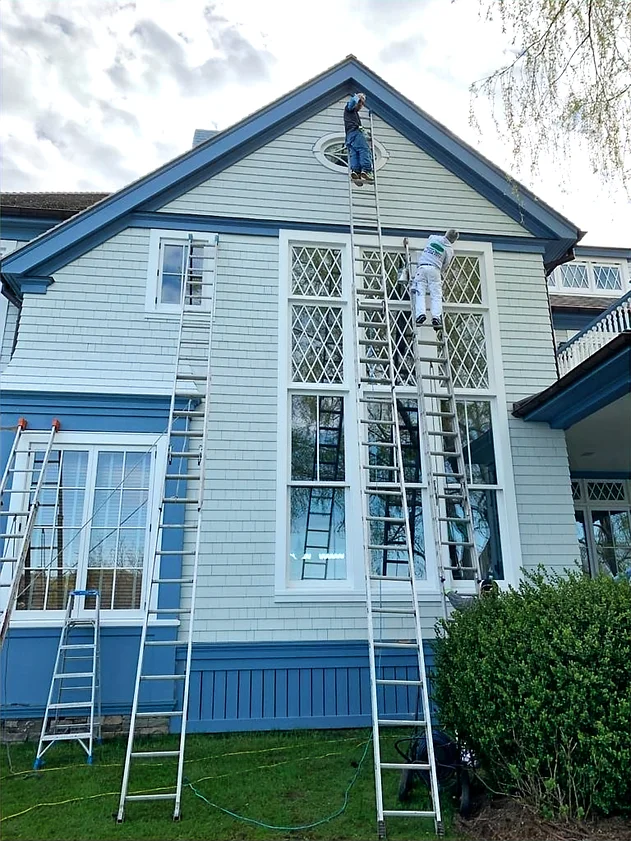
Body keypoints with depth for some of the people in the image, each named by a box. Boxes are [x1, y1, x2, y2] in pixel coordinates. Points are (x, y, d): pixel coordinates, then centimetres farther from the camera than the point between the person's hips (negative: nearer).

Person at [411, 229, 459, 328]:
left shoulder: (433, 237, 14)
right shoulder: (450, 249, 9)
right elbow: (445, 265, 14)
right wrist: (441, 274, 30)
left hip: (422, 267, 1)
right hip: (435, 269, -1)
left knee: (420, 293, -5)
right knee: (436, 295, -2)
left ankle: (420, 314, -23)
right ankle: (436, 317, -17)